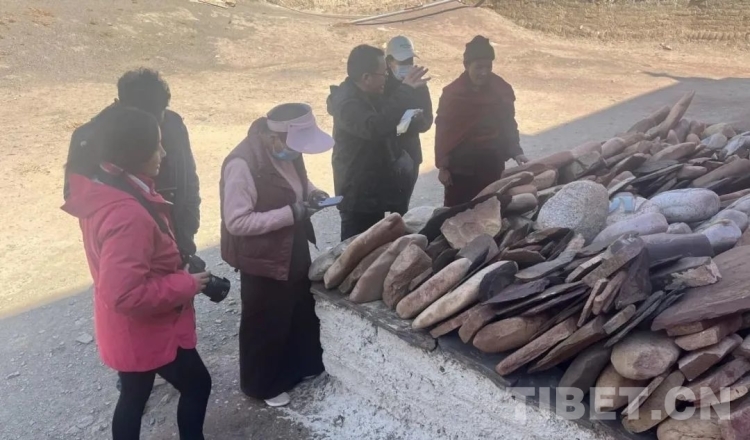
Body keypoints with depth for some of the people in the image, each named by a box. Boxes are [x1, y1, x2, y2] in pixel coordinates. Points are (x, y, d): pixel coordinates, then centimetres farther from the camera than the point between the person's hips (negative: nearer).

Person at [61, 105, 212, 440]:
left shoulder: (103, 187, -2)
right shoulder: (126, 215, -34)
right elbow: (126, 295, -34)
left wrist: (176, 268, 5)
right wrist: (186, 284, -22)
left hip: (131, 329, 9)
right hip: (146, 330, -9)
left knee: (134, 397, 24)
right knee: (197, 385, 15)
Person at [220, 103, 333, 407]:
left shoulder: (286, 150, -3)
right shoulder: (242, 165, -28)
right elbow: (236, 222, -28)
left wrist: (311, 192, -6)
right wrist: (289, 214, -29)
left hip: (295, 250, 8)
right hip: (263, 260, -8)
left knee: (303, 311, 25)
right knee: (265, 324, 11)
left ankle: (303, 365, 48)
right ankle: (262, 385, 33)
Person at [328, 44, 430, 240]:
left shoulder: (368, 96, 8)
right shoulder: (347, 103, -25)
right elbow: (376, 128, -42)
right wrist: (406, 90, -38)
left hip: (374, 190, 10)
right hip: (359, 195, -9)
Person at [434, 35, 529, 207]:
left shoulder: (502, 90, -3)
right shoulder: (452, 93, -10)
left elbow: (509, 124, 8)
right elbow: (442, 131, -5)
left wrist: (515, 151, -4)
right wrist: (442, 166, -5)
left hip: (492, 166, 3)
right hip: (460, 167, -2)